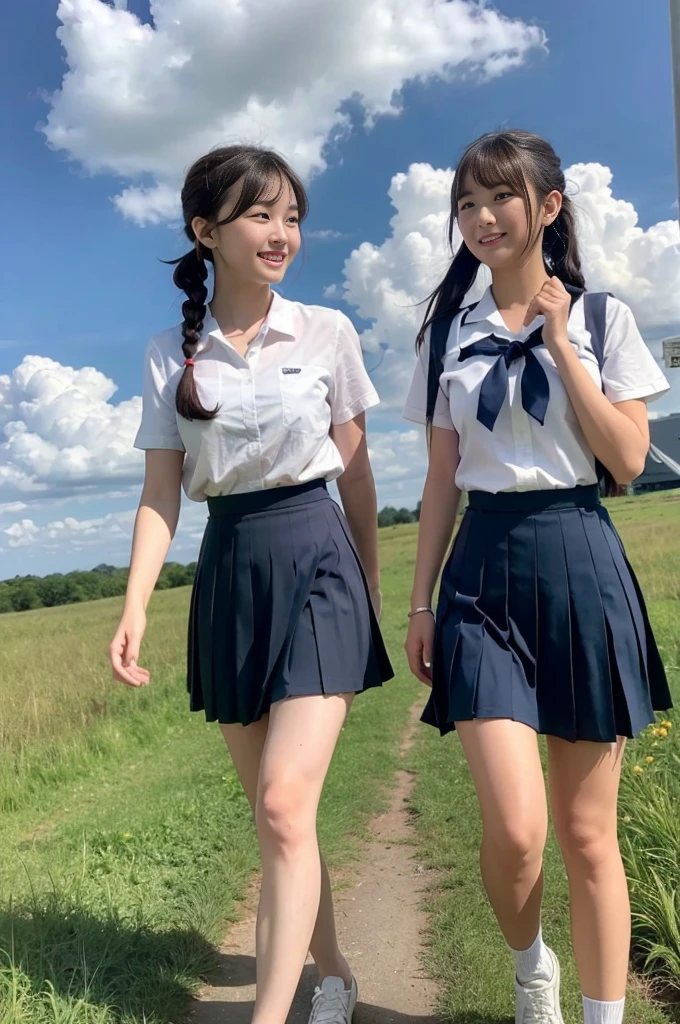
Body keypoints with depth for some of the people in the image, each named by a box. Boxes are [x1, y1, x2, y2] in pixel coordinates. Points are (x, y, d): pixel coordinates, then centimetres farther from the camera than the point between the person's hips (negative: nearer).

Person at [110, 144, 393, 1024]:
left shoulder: (326, 332, 2)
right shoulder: (170, 355, 5)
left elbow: (356, 470, 7)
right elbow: (160, 492, 2)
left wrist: (372, 585, 10)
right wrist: (135, 607, -10)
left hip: (315, 561, -2)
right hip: (228, 571, 3)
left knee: (284, 805, -14)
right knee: (272, 815, 12)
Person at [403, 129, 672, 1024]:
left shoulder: (601, 319, 4)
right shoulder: (449, 333, 9)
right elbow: (443, 479, 9)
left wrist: (560, 342, -9)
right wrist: (420, 600, 6)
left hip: (578, 565, -1)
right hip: (483, 572, 1)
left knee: (588, 833, 6)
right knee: (515, 830, -9)